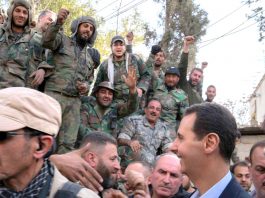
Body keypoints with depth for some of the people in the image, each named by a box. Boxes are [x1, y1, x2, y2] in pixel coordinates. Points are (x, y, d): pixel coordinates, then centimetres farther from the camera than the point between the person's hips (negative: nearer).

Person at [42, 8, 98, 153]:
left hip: (75, 100, 5)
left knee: (68, 142, 0)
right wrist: (58, 23, -33)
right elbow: (47, 40, -15)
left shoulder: (90, 57, 23)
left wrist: (86, 86, 3)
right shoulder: (62, 40, 7)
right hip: (55, 94, -5)